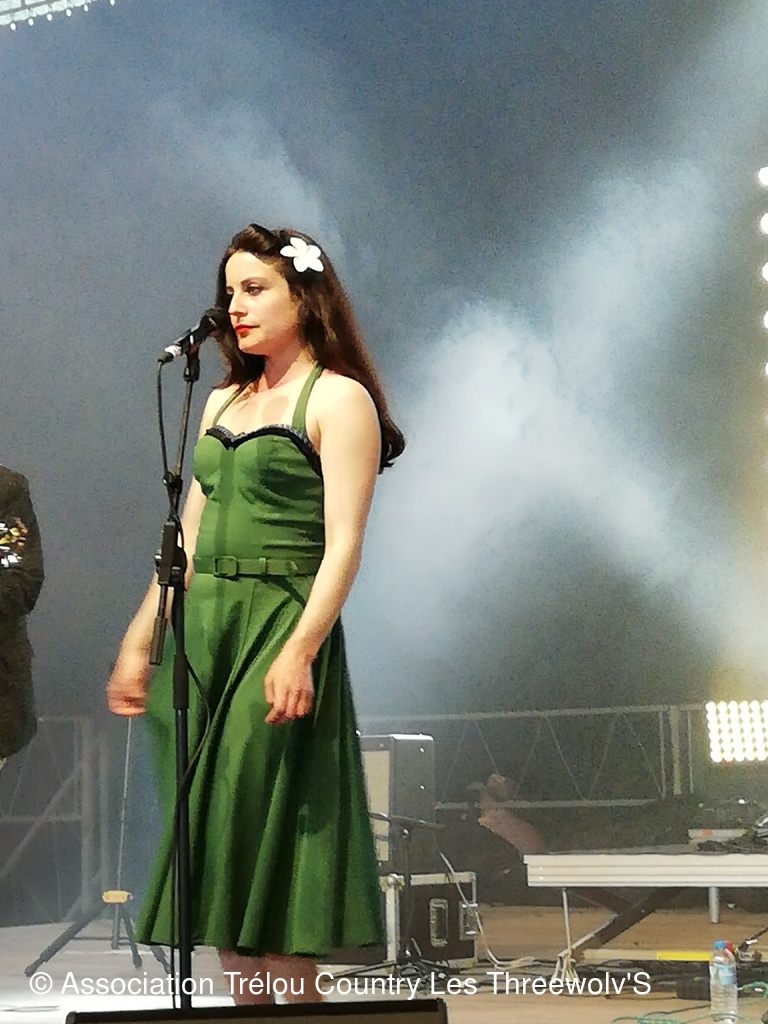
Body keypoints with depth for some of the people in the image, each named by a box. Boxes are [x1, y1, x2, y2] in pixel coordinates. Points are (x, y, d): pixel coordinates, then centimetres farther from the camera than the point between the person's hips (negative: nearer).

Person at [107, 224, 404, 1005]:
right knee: (210, 840, 6)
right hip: (200, 628, 7)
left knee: (267, 829, -8)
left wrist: (300, 651, -23)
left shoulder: (337, 399, -3)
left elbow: (343, 544, -12)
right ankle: (245, 1006, 14)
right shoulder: (224, 403, 18)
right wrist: (138, 643, 13)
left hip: (281, 626, -7)